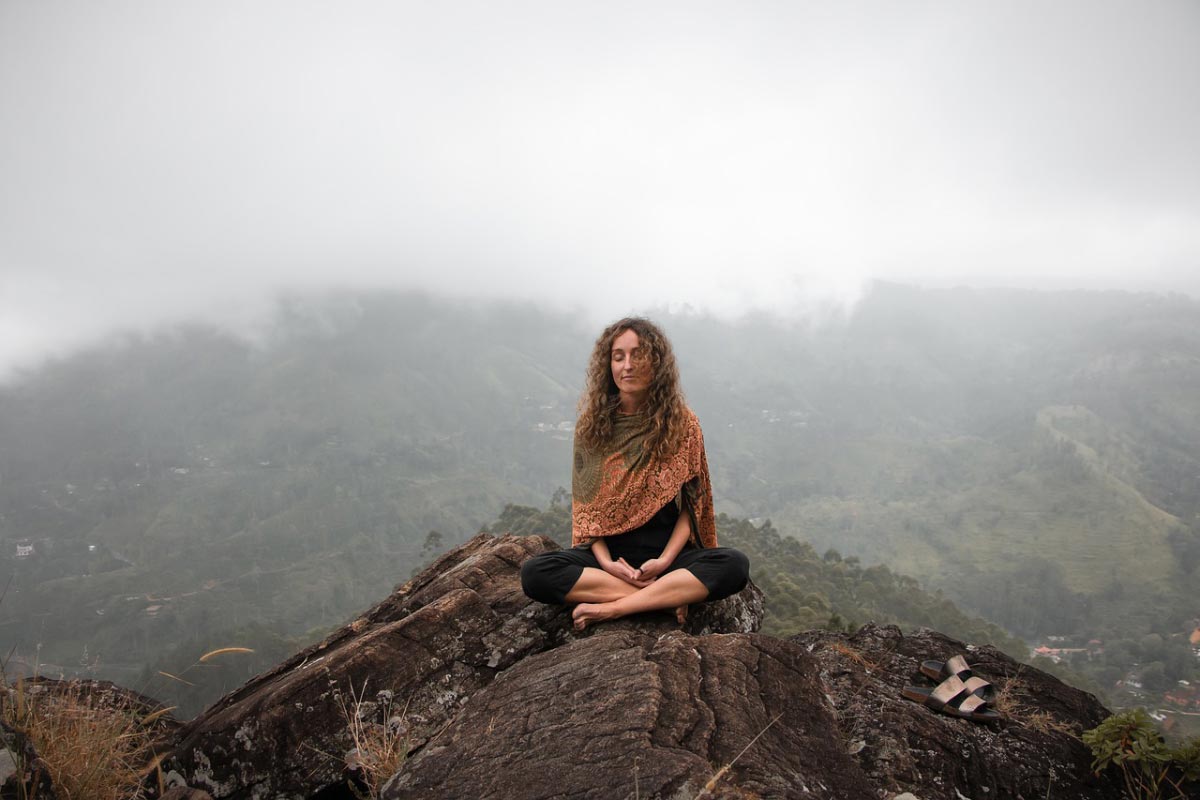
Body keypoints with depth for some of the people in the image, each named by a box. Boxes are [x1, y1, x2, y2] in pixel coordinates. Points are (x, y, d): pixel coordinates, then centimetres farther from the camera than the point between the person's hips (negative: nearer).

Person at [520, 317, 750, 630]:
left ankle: (610, 608, -28)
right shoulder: (591, 425, 2)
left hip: (667, 550, 0)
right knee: (534, 573, -27)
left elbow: (691, 504, 0)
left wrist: (665, 560, -16)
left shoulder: (682, 423, 0)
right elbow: (585, 505, 3)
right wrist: (605, 561, -14)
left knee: (734, 565, -30)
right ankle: (667, 596, -24)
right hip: (609, 550, 1)